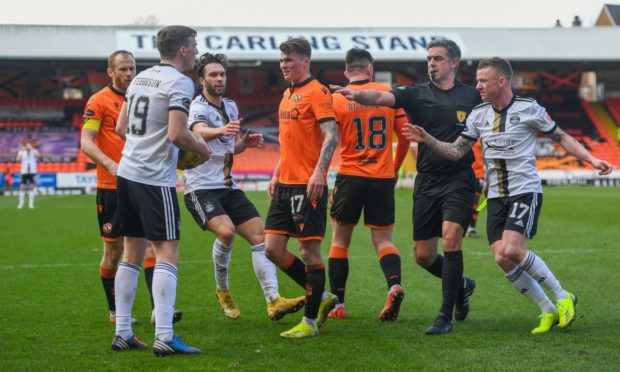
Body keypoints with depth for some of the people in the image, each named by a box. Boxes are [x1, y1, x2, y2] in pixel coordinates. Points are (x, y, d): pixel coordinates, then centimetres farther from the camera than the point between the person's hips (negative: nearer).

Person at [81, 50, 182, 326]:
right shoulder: (99, 101, -3)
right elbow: (86, 143, -11)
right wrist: (110, 164, -27)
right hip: (112, 187, -4)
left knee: (151, 244, -9)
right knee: (113, 251, 5)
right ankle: (114, 311, 19)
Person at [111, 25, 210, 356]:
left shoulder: (140, 78, 14)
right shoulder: (179, 82, -10)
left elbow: (121, 127, 18)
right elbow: (176, 134, -19)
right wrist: (201, 149, -1)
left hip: (127, 173, 8)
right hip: (155, 179, -8)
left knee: (132, 253, 12)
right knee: (167, 253, -7)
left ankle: (122, 333, 14)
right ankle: (164, 338, -12)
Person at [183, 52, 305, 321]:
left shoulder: (230, 106, 13)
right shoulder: (198, 107, -11)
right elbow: (200, 132, -35)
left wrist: (244, 142, 0)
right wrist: (221, 131, -58)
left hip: (228, 187, 8)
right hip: (201, 188, -8)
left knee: (259, 235, -5)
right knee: (226, 231, -28)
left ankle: (274, 301, -8)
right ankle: (222, 291, -3)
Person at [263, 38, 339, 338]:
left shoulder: (317, 92, -9)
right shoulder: (288, 94, 18)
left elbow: (331, 135, -18)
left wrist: (319, 172, -28)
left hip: (308, 186, -9)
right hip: (285, 185, 9)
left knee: (309, 251, -4)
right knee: (272, 249, 6)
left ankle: (311, 321, 5)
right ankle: (321, 297, 21)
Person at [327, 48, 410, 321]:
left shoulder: (337, 99, -2)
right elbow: (405, 136, 4)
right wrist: (395, 168, 18)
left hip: (350, 176, -1)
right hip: (382, 178, 1)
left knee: (340, 239, 11)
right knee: (383, 239, 9)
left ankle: (338, 304, 10)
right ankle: (394, 285, -17)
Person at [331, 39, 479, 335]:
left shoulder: (472, 96, 3)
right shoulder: (417, 94, 1)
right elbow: (381, 97, -16)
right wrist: (356, 95, -35)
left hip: (459, 180, -3)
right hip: (426, 182, 3)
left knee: (451, 238, -21)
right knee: (423, 255, 6)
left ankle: (445, 316, -12)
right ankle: (460, 285, 37)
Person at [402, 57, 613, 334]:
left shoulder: (529, 109, -5)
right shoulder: (478, 115, 7)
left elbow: (561, 137, 4)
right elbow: (457, 151, 6)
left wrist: (591, 159, -5)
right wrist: (427, 139, -8)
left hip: (525, 190, -5)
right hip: (496, 196, 5)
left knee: (512, 251, -21)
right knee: (502, 259, -7)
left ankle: (562, 298, -1)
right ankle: (548, 311, 9)